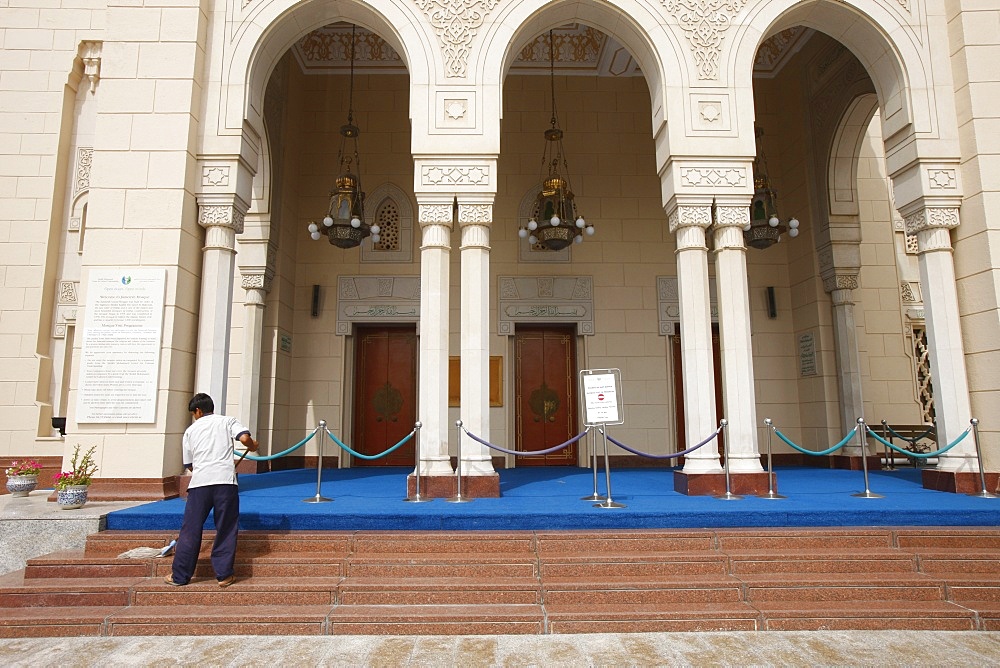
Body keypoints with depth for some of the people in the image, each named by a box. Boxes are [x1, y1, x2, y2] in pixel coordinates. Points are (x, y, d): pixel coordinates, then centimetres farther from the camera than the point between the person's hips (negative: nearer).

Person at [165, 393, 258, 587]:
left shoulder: (191, 430, 18)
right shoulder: (228, 421, 13)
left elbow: (189, 464, 21)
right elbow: (245, 438, -6)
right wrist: (253, 446, 15)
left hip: (199, 482, 1)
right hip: (225, 480, -1)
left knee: (190, 529, 11)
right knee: (226, 529, 7)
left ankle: (179, 576, 19)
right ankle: (224, 575, 10)